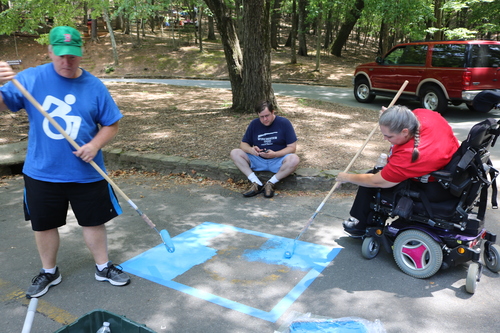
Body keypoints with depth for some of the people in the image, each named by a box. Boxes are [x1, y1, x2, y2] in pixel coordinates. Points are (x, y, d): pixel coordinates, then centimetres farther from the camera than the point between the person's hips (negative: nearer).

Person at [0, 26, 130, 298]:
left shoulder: (94, 86, -4)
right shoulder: (30, 79, -5)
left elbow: (111, 124, 1)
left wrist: (95, 144, -16)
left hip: (86, 173, 0)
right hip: (41, 173, 0)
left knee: (94, 221, 13)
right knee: (44, 225, 15)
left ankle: (103, 267, 34)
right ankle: (49, 272, 38)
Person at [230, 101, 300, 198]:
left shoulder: (284, 123, -5)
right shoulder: (254, 124, 5)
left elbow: (292, 148, -8)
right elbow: (243, 144, 7)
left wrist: (274, 154, -25)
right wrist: (251, 149, -18)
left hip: (278, 161, -3)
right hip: (258, 160, 3)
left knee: (294, 159, -34)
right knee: (234, 153, -16)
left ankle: (270, 183, -20)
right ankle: (257, 183, -24)